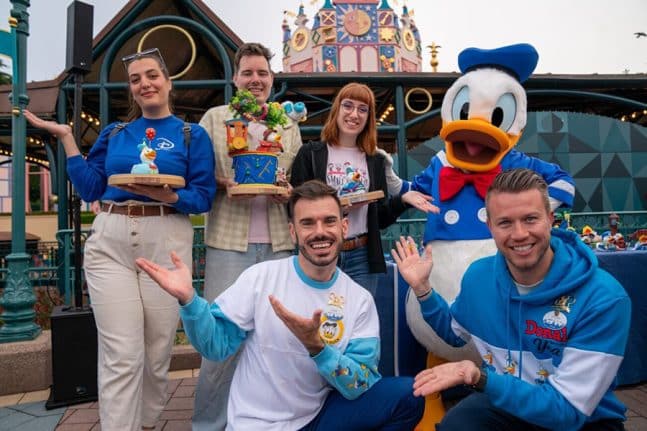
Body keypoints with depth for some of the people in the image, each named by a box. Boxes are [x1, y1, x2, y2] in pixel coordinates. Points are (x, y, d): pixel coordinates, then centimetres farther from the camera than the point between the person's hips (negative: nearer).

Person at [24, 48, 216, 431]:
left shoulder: (193, 135, 5)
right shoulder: (114, 134, 15)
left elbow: (204, 197, -2)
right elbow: (90, 188, 7)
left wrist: (165, 195, -19)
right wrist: (67, 137, 7)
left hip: (166, 245, -1)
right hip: (110, 243, 2)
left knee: (157, 352, 10)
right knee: (121, 354, -3)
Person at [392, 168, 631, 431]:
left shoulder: (604, 299, -25)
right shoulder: (479, 276, -10)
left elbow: (569, 410, -25)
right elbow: (455, 333, 11)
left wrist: (480, 378, -37)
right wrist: (422, 287, -4)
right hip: (501, 404, 1)